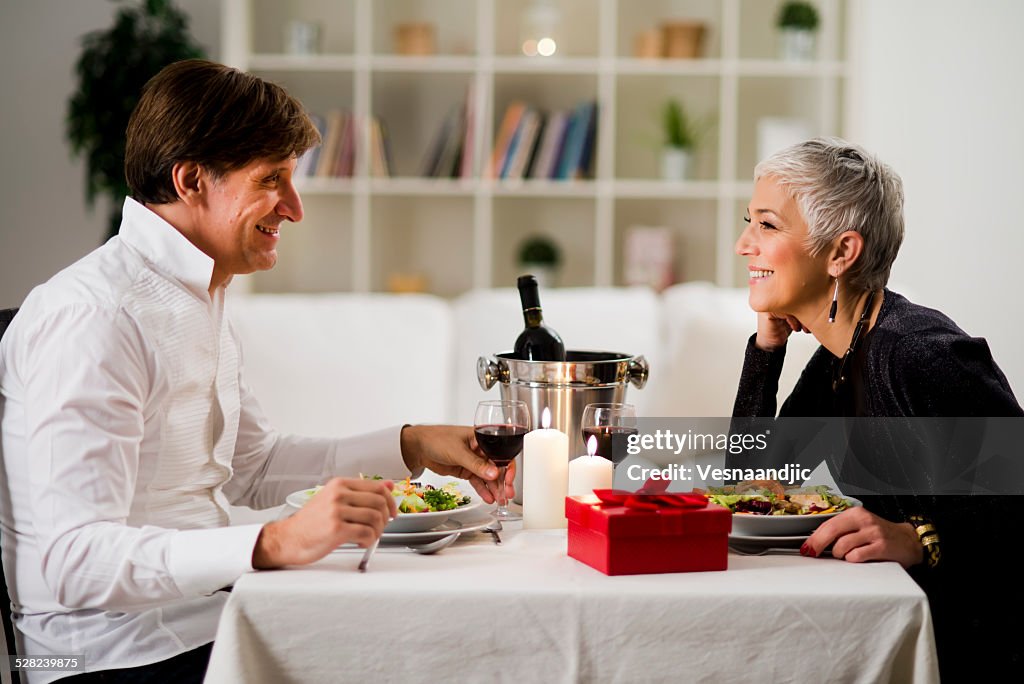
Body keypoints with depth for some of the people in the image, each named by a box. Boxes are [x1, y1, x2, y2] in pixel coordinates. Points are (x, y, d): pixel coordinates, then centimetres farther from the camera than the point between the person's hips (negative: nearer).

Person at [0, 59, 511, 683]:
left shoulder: (199, 296, 14)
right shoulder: (94, 317, -20)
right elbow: (72, 561, -28)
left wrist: (414, 447, 15)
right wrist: (275, 544, -36)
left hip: (205, 618, 10)